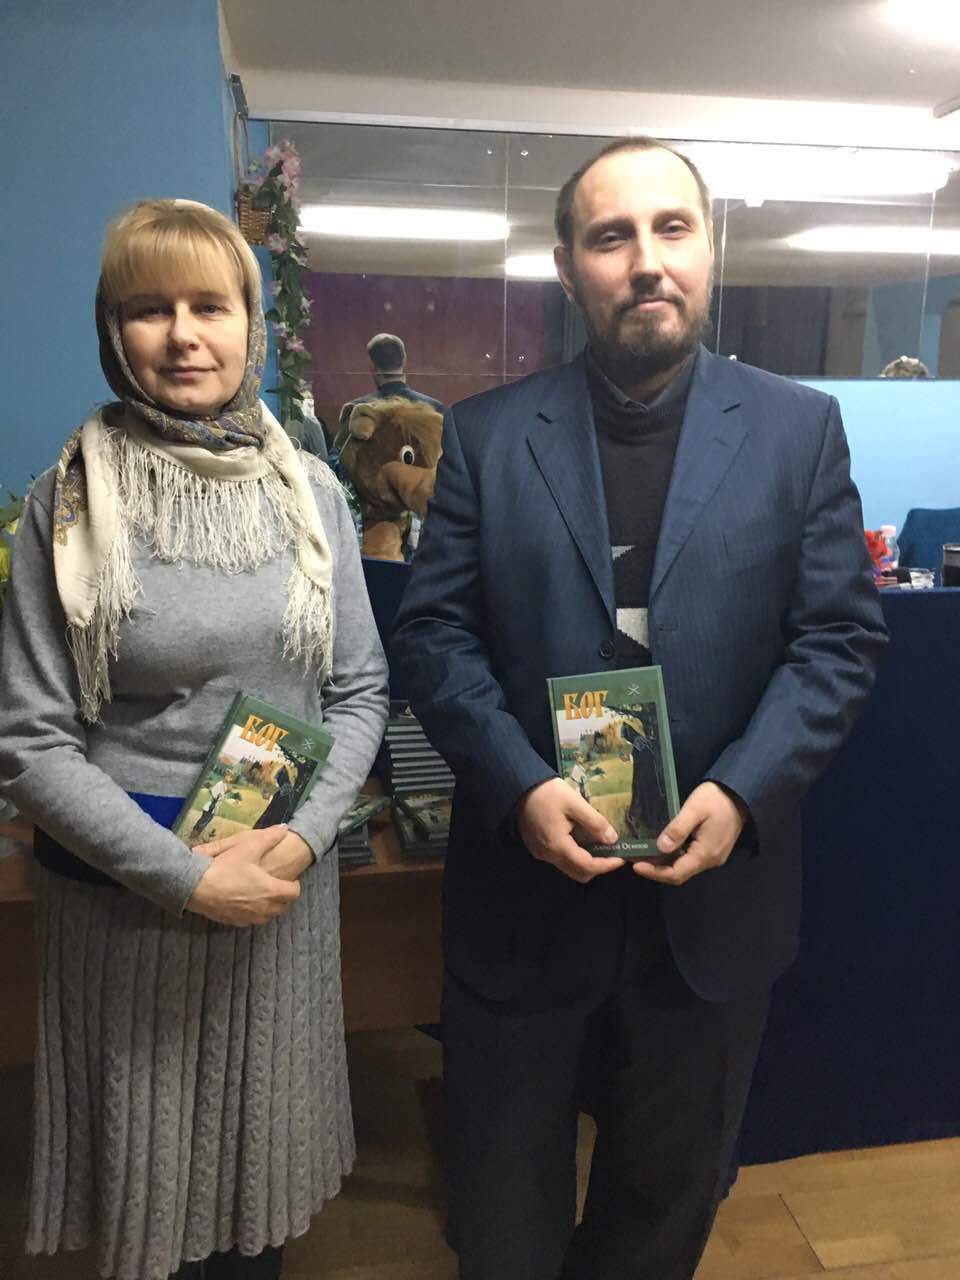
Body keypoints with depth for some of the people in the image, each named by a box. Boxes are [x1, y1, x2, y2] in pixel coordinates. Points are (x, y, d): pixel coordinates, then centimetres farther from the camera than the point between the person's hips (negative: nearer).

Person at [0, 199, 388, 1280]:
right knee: (146, 1167, 17)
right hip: (124, 890, -2)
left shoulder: (309, 493, -1)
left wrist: (301, 835, -13)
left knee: (265, 1150, 20)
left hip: (284, 876, 3)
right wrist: (188, 874, -16)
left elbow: (360, 690, 2)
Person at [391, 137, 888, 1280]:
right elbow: (433, 631, -4)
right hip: (525, 882, 0)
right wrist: (519, 787, -17)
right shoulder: (485, 434, -1)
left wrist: (742, 793, -16)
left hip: (715, 884, 1)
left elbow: (838, 636, -2)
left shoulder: (799, 429, 0)